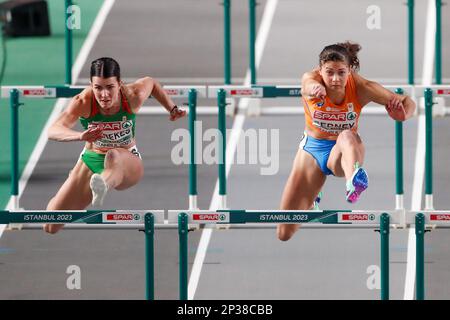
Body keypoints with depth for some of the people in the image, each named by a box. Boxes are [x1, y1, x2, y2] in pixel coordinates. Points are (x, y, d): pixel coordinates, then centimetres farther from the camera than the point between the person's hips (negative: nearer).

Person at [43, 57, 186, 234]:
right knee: (51, 227, 1)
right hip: (91, 161, 1)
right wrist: (80, 136, -57)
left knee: (114, 156, -40)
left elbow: (151, 83, 7)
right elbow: (53, 131, -38)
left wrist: (172, 109, 7)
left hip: (127, 162, -1)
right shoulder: (84, 102, -23)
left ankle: (101, 187, -72)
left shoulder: (132, 96, -19)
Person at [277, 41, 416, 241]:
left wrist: (402, 115, -40)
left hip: (342, 151, -2)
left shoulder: (360, 88, -22)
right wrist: (315, 88, -75)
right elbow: (310, 83, -49)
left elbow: (408, 103, -16)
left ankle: (354, 178, -74)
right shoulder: (310, 80, -23)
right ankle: (310, 205, 39)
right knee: (284, 233, 3)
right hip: (312, 149, 2)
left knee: (347, 136, -42)